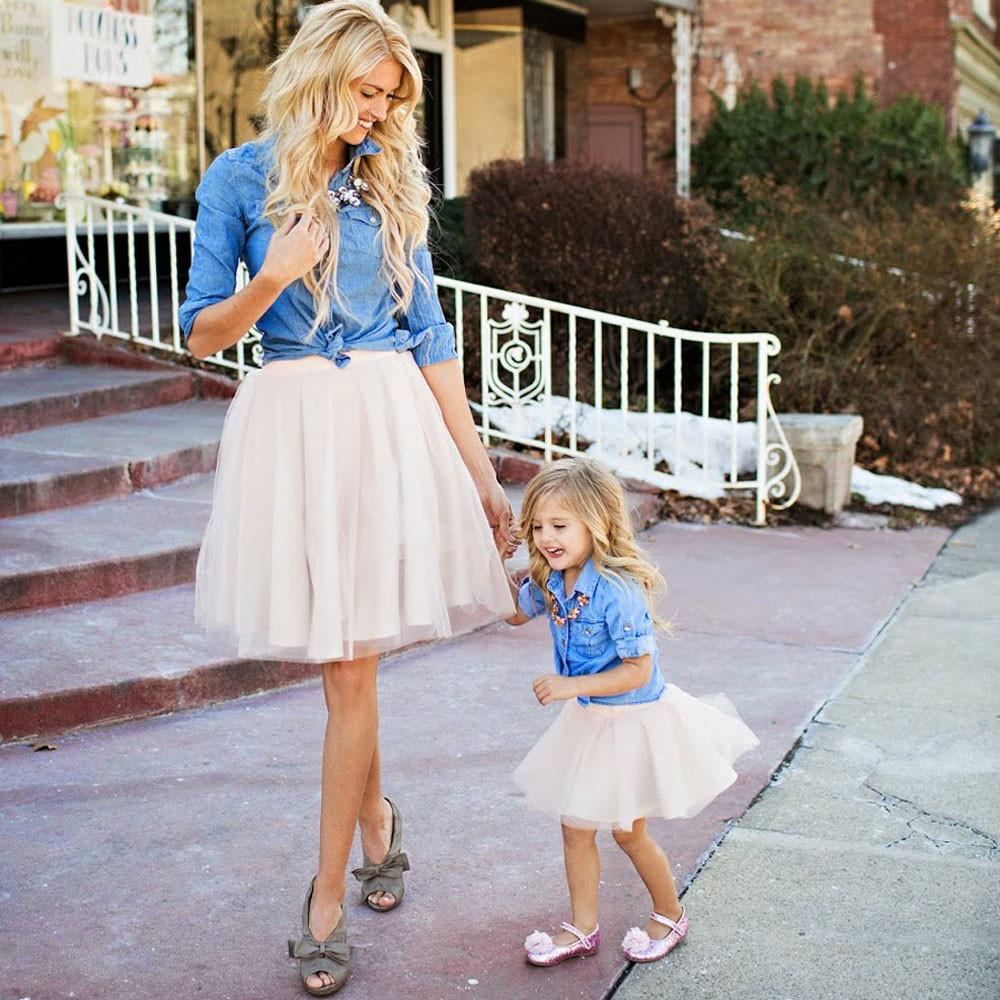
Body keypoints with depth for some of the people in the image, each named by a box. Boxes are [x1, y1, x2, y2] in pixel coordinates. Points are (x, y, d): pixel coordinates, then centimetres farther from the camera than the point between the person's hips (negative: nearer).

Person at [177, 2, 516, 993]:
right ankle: (374, 817, 37)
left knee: (351, 661, -1)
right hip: (291, 421, -1)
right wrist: (273, 280, -18)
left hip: (390, 419, 1)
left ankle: (328, 893, 11)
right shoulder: (240, 178, 2)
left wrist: (479, 468, 7)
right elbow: (201, 332, 2)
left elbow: (428, 333, 9)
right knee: (339, 658, 8)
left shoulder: (390, 182, 9)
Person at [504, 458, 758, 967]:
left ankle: (670, 915, 35)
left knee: (627, 831, 10)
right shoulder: (550, 581, -7)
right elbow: (515, 612, 14)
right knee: (575, 827, 11)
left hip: (632, 720, -7)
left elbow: (638, 671, -27)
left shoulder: (617, 591, -30)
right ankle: (582, 928, 27)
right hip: (587, 719, 7)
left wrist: (572, 686, -29)